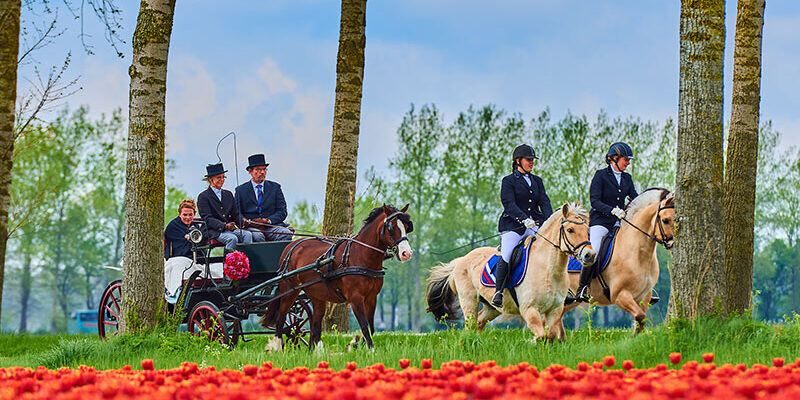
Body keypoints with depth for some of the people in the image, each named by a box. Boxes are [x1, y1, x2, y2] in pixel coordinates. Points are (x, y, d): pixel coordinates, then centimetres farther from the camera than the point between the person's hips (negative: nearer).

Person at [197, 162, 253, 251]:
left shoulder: (228, 194, 24)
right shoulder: (203, 196, 3)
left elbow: (236, 214, 19)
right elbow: (207, 219, -8)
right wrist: (224, 226, -23)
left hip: (231, 230, 5)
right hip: (214, 232, -5)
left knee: (248, 234, -24)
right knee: (233, 238, -34)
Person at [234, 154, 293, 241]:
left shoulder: (275, 187, 16)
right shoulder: (241, 190, 13)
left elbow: (282, 212, 9)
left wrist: (268, 220, -11)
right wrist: (249, 222, -14)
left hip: (271, 225, 2)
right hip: (251, 227, -2)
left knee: (287, 234, -29)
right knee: (257, 236, -36)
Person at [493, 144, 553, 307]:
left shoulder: (537, 181, 19)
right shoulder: (509, 181, 3)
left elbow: (544, 202, 8)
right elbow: (509, 204, -11)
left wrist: (549, 221, -11)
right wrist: (524, 219, -26)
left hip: (535, 225, 4)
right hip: (513, 226, -4)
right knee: (505, 257, -22)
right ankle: (498, 292, -8)